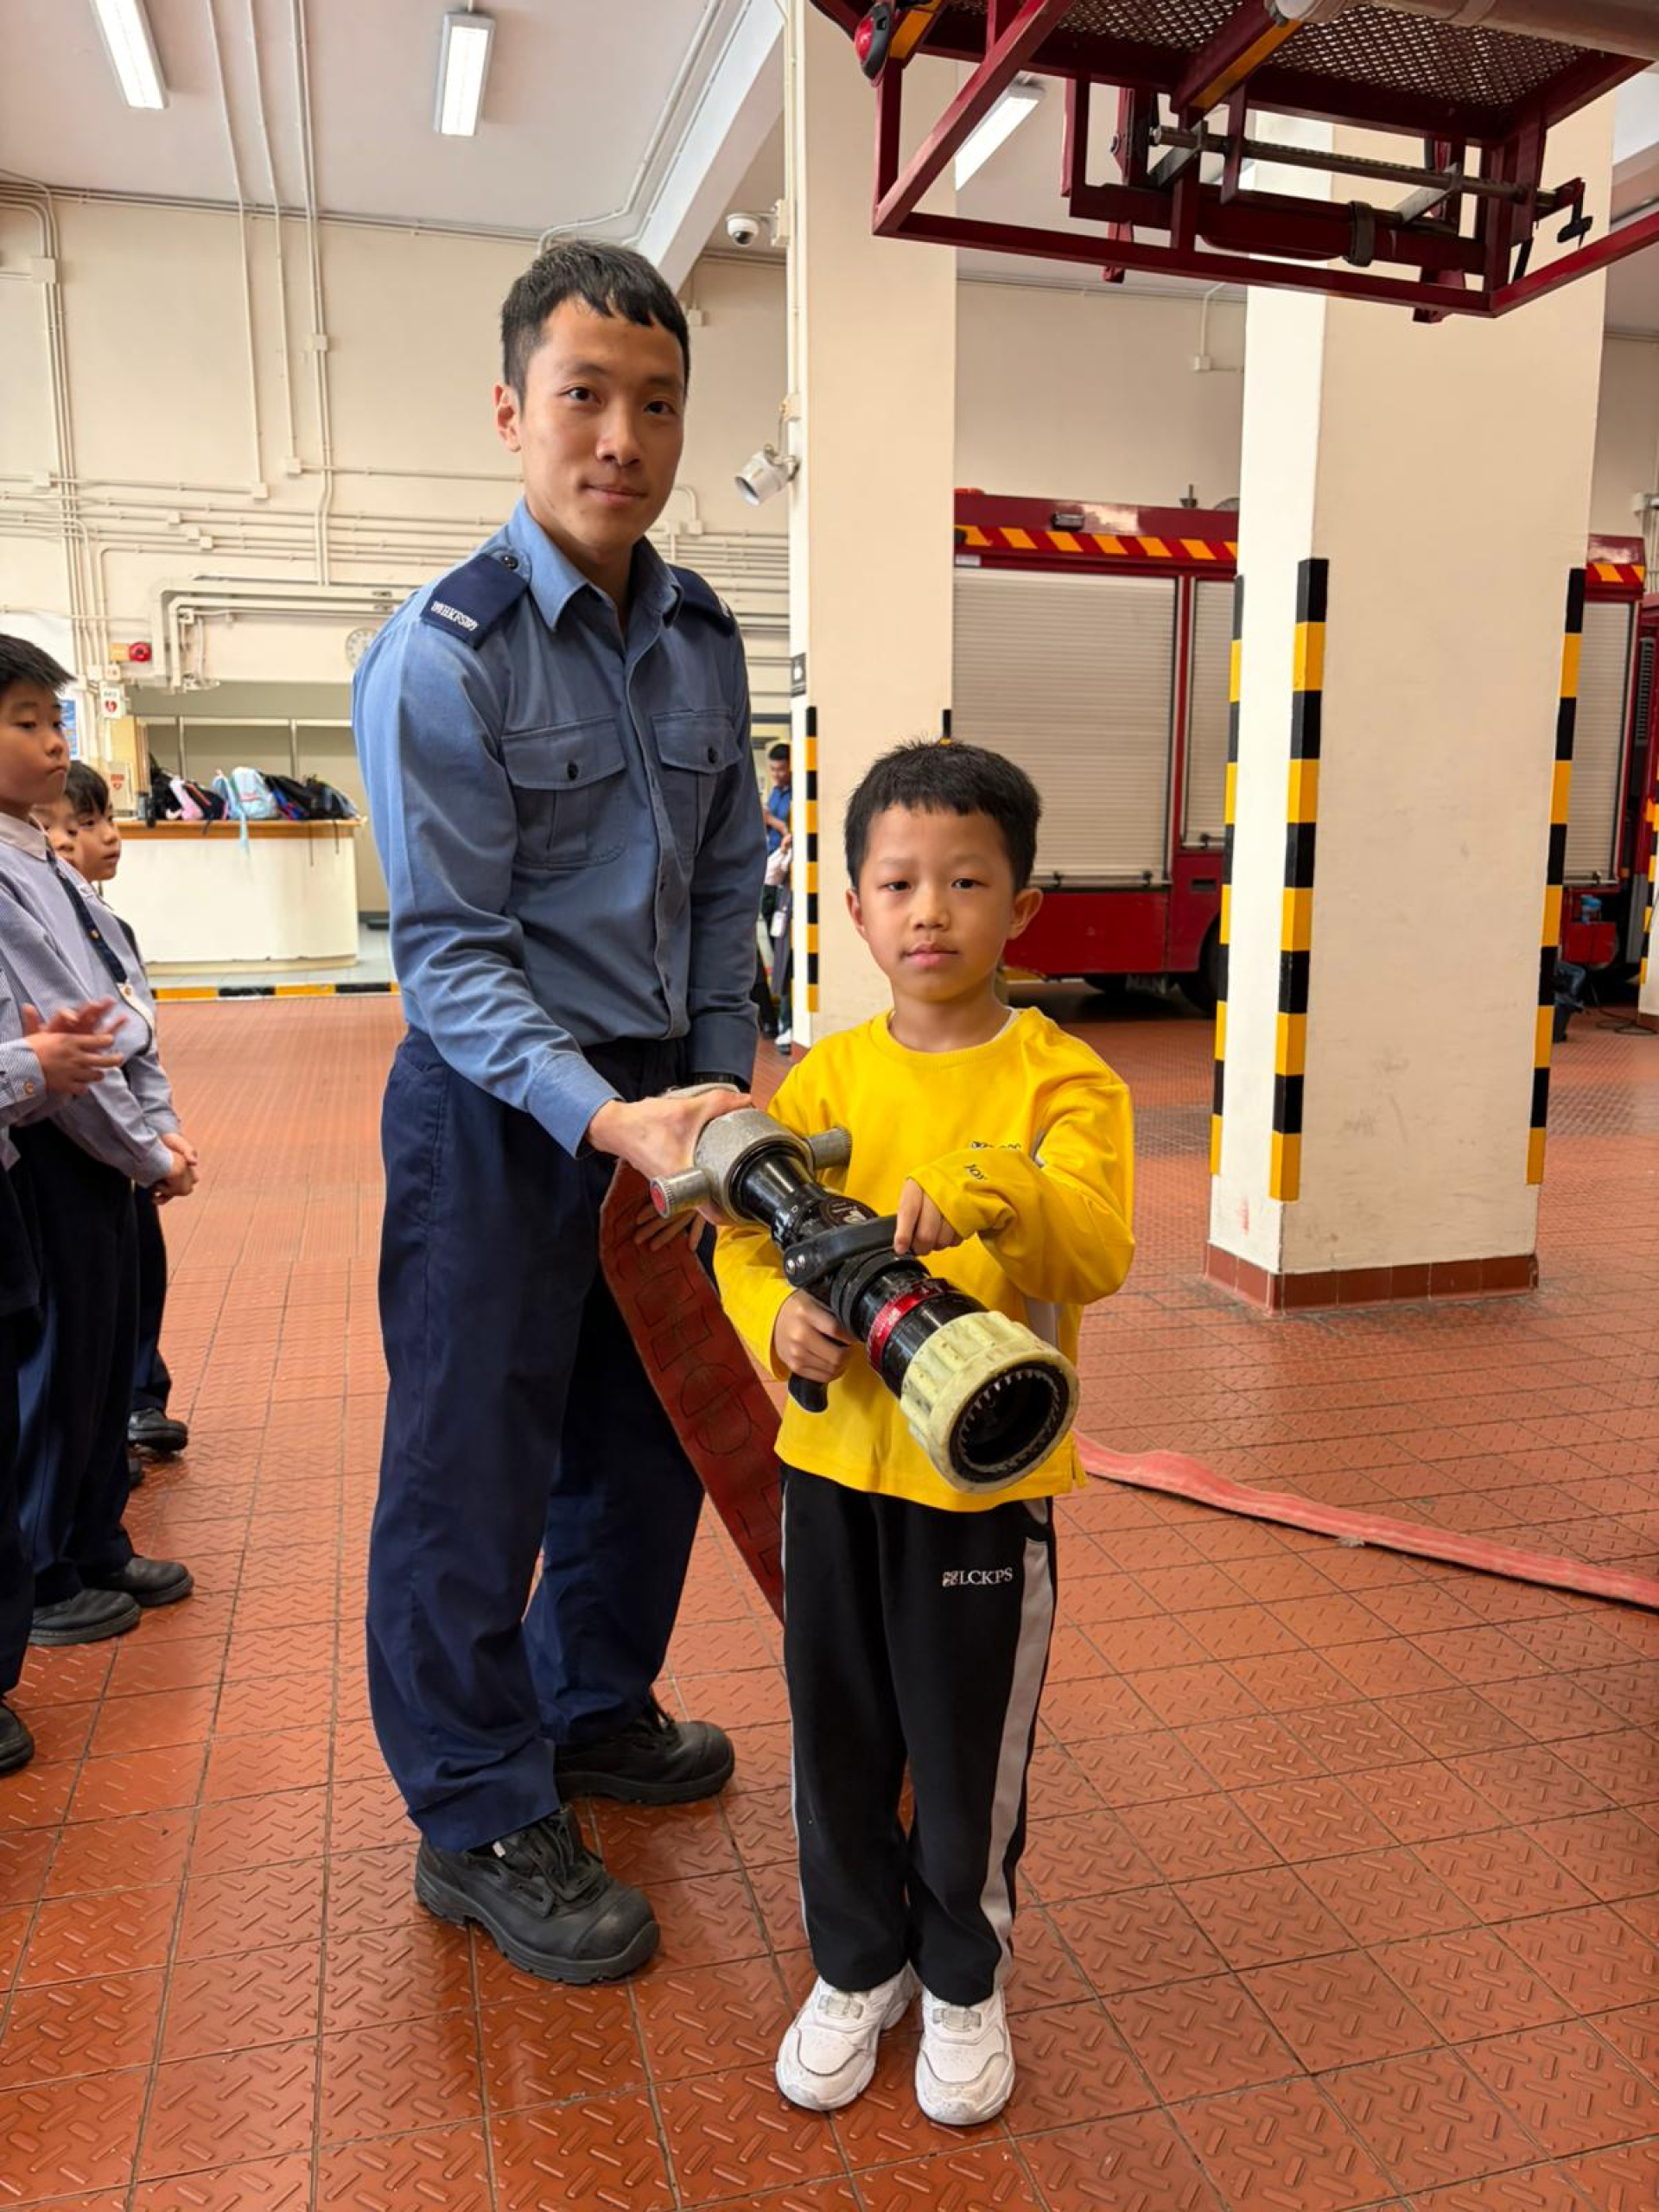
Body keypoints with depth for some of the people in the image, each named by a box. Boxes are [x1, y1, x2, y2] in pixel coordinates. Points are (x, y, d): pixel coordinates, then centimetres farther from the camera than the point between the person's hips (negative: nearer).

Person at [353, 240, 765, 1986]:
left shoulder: (703, 640, 6)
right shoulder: (440, 657, -15)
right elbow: (451, 949, -18)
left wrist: (718, 1082, 6)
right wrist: (606, 1118, -29)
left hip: (662, 1087, 7)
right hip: (499, 1111, -6)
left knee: (650, 1431, 18)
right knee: (475, 1465, 5)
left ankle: (590, 1709, 41)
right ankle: (481, 1824, 24)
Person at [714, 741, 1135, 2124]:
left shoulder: (1062, 1080, -9)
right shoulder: (827, 1077, 1)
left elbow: (1098, 1250, -23)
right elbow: (747, 1241, 1)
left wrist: (986, 1194, -42)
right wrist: (780, 1319, -20)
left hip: (989, 1482, -3)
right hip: (836, 1463, 3)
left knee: (970, 1749, 14)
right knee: (839, 1736, 17)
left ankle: (964, 1980, 42)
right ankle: (857, 1968, 43)